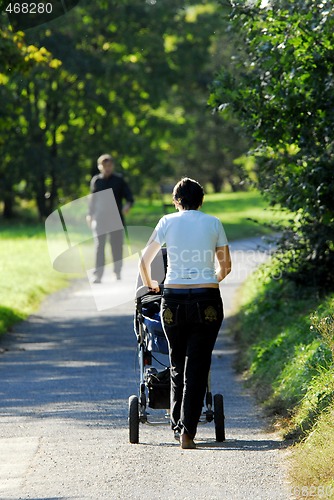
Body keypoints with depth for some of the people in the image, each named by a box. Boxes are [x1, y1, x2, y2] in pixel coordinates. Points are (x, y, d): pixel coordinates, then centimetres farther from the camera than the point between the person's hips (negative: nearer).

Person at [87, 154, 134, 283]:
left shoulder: (119, 180, 2)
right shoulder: (96, 180, 7)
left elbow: (129, 197, 2)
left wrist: (128, 205, -19)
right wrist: (90, 215, 12)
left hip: (116, 219, 0)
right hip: (99, 219, 0)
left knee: (117, 246, 6)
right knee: (99, 246, -8)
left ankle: (117, 272, 22)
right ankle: (98, 275, -11)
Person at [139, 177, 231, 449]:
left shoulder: (168, 222, 6)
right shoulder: (213, 223, 6)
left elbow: (144, 260, 11)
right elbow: (226, 266, 13)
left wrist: (149, 284, 30)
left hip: (173, 300, 1)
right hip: (207, 301, -1)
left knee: (177, 364, 15)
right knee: (197, 366, 0)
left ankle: (177, 425, 19)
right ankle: (188, 430, -7)